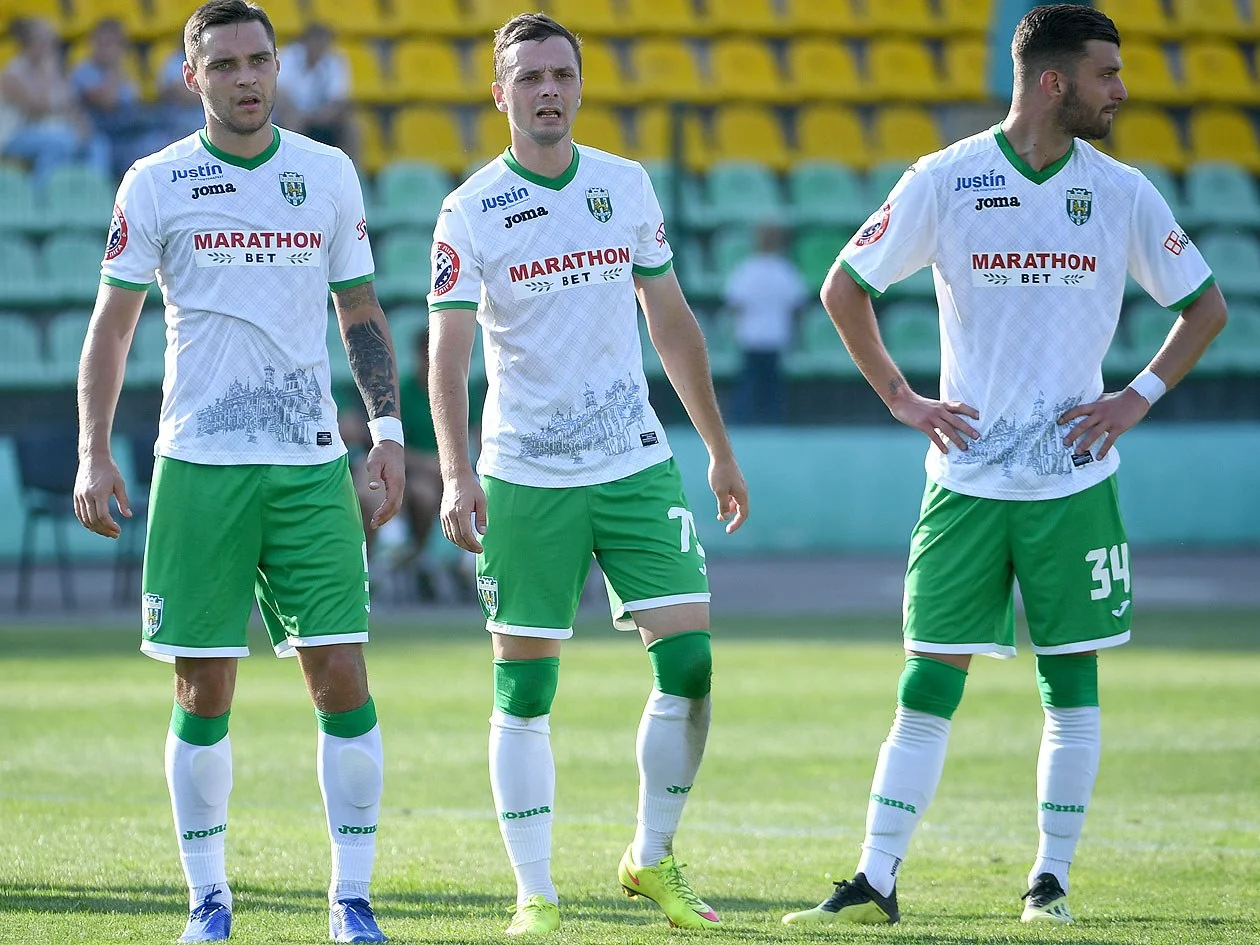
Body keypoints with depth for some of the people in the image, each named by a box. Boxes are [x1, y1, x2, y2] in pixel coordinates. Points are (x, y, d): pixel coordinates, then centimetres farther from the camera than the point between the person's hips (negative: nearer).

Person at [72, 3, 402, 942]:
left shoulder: (329, 174, 8)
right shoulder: (155, 184, 2)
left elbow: (361, 312, 15)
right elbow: (112, 324, 5)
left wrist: (388, 430, 5)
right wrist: (94, 453, -4)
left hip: (311, 466, 1)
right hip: (199, 466, -1)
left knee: (343, 681, -5)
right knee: (204, 694, 0)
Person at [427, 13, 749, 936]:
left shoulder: (628, 186, 6)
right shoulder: (471, 212, -5)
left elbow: (672, 322, 15)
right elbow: (449, 353, -11)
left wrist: (721, 450, 15)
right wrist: (457, 473, -24)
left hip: (638, 467, 3)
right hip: (526, 481, -3)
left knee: (690, 661, -5)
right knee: (523, 691, -1)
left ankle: (653, 858, 13)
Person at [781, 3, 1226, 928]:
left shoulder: (1122, 192, 1)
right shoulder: (943, 182, -4)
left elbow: (1206, 306, 11)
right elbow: (844, 288, 6)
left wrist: (1138, 398, 0)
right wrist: (902, 399, 0)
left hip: (1075, 481, 2)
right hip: (967, 480, -2)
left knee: (1072, 680, 3)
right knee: (929, 683, -3)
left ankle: (1053, 877, 13)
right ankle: (875, 882, 1)